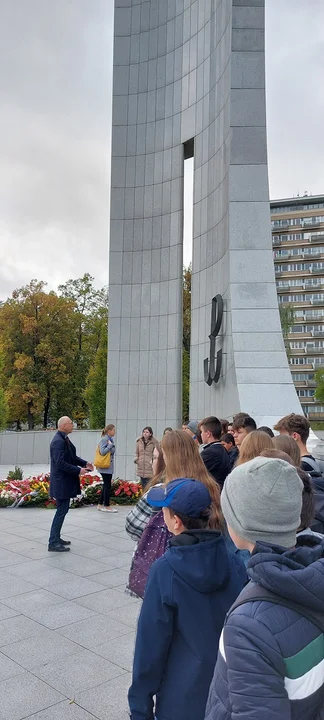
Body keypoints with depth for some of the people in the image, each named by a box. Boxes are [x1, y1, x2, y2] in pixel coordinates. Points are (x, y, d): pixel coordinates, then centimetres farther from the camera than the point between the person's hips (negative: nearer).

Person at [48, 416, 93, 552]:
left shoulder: (65, 439, 9)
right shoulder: (58, 441, -21)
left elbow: (71, 456, 18)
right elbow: (60, 463, -26)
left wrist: (84, 463, 4)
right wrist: (78, 470, -22)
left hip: (65, 482, 10)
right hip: (61, 483, -10)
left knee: (62, 510, 16)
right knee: (61, 511, -4)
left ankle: (56, 538, 26)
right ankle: (53, 543, 3)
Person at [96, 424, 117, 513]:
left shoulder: (111, 439, 11)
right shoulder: (104, 440, -13)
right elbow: (102, 452, -21)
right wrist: (110, 445, -17)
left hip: (109, 467, 9)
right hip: (105, 467, -9)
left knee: (106, 486, 13)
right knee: (107, 486, -3)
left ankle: (100, 504, 22)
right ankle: (107, 506, 5)